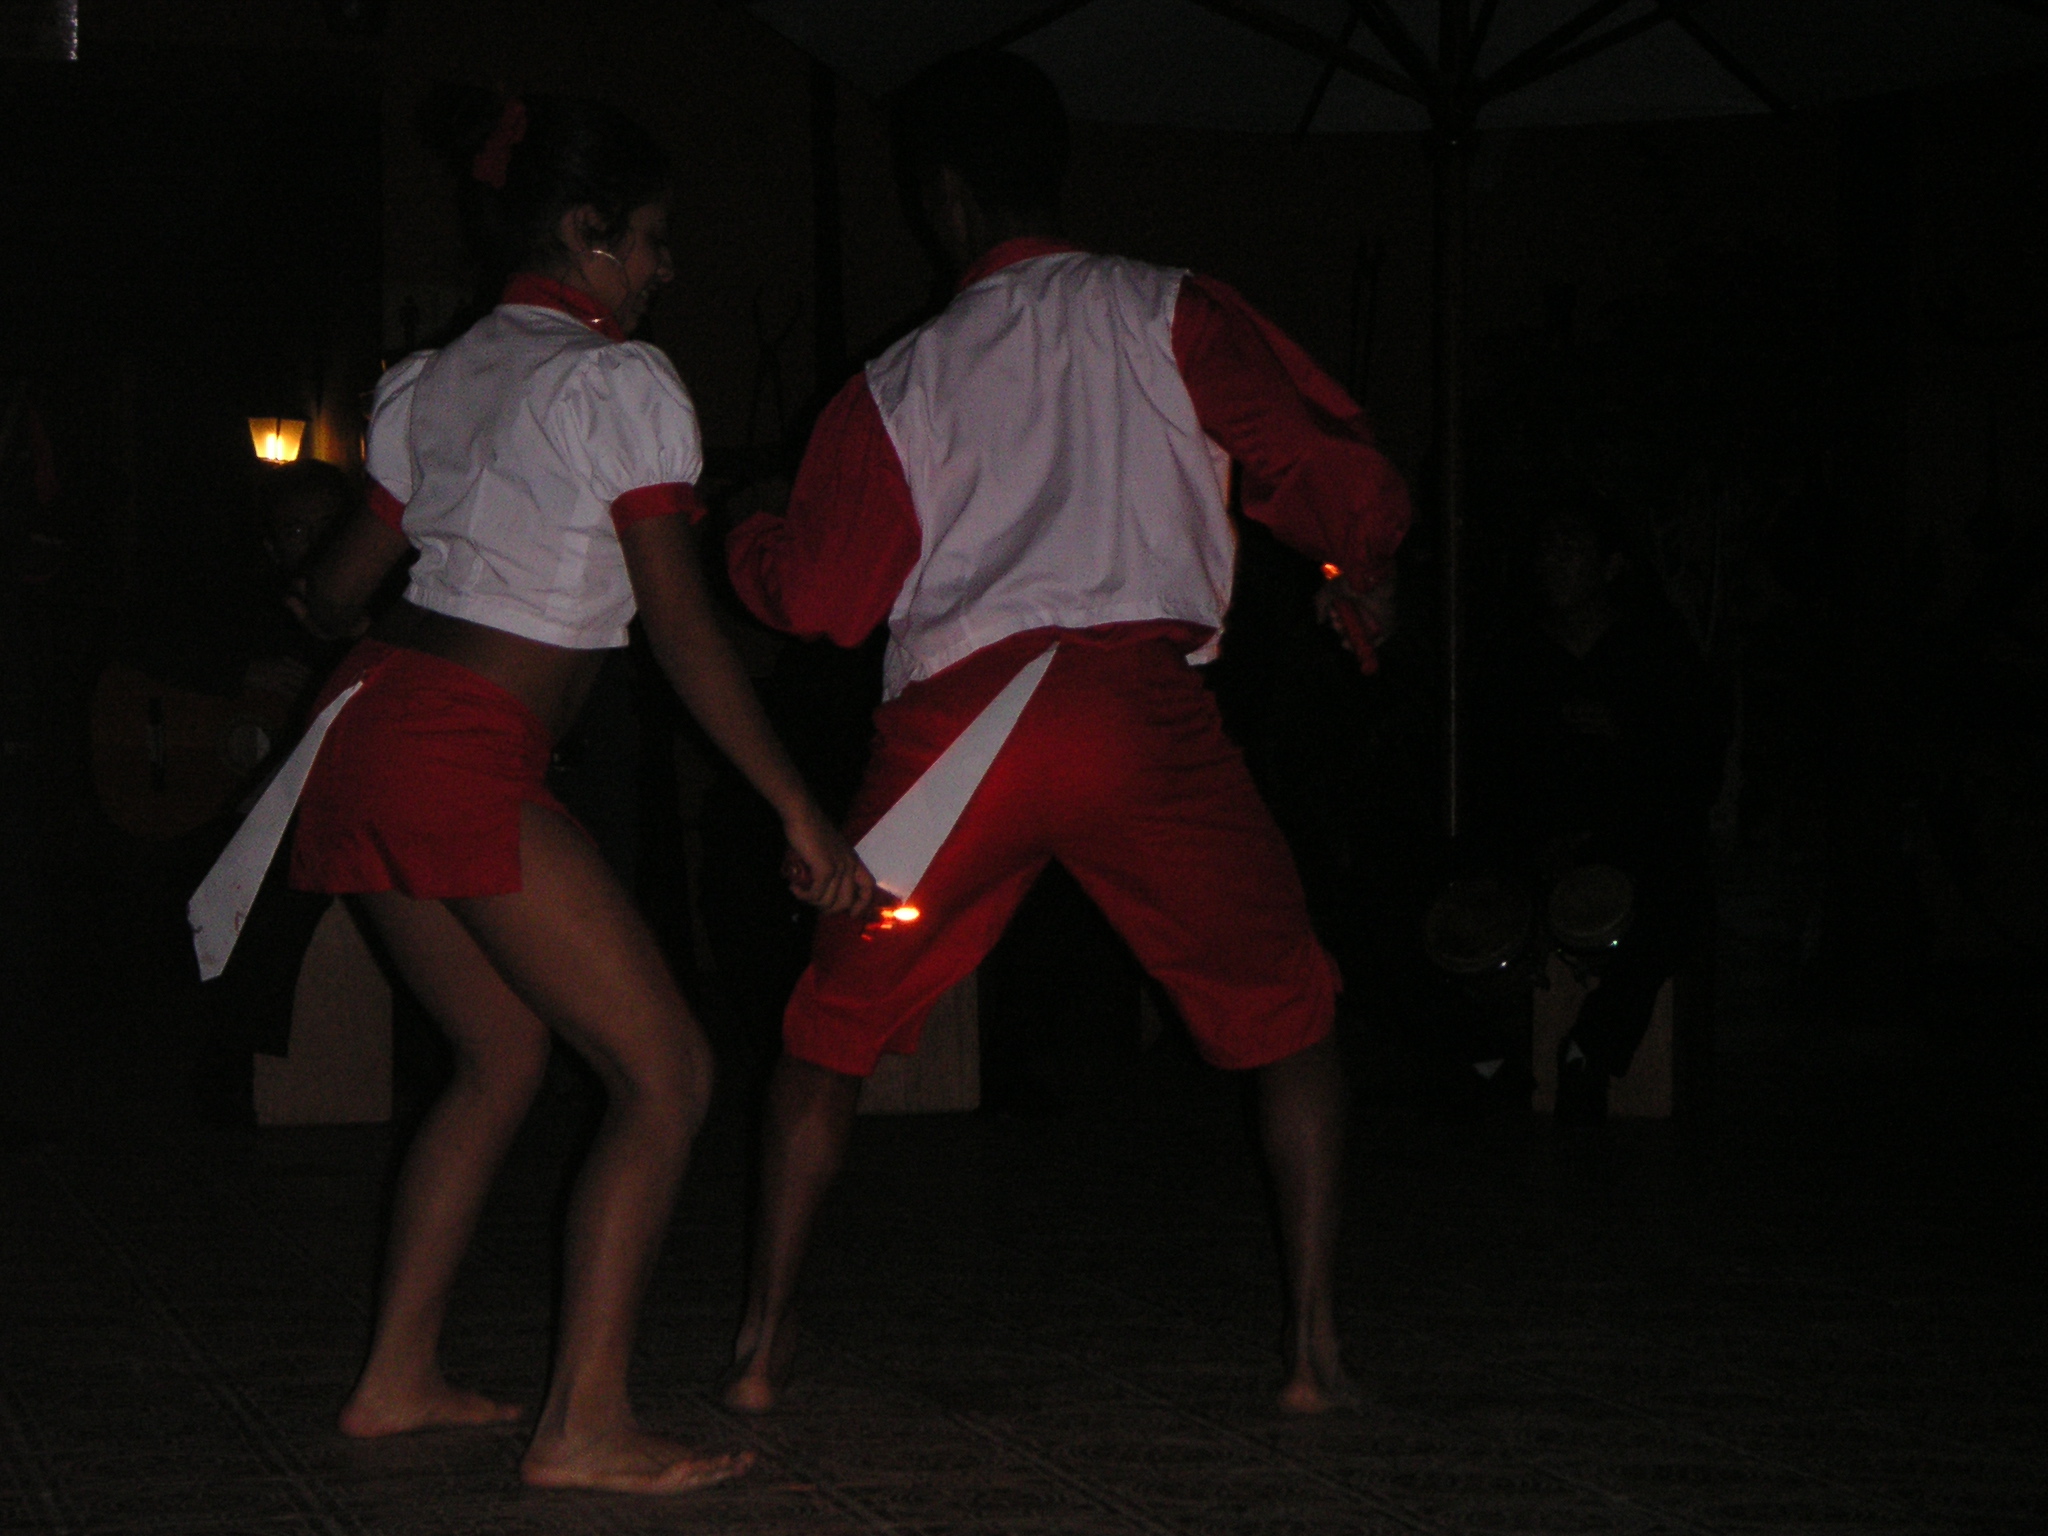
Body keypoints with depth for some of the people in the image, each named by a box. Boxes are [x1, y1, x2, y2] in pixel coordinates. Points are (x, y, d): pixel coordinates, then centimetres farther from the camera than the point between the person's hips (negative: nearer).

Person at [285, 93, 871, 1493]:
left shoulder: (435, 380, 16)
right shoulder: (620, 381, -7)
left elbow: (345, 584, 24)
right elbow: (682, 624, -11)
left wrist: (316, 620, 49)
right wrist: (797, 807, -9)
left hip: (369, 733, 9)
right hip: (468, 761, -9)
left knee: (506, 1053, 23)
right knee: (667, 1071, -4)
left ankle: (400, 1375, 25)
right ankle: (587, 1427, -9)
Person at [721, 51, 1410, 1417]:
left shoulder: (902, 383, 13)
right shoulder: (1166, 314, 8)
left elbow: (819, 594, 13)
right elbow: (1340, 470, 1)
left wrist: (741, 537, 35)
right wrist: (1366, 571, 23)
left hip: (951, 726, 2)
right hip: (1139, 708, -1)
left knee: (835, 1032, 18)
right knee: (1286, 1019, 13)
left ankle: (764, 1340, 17)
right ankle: (1316, 1341, 6)